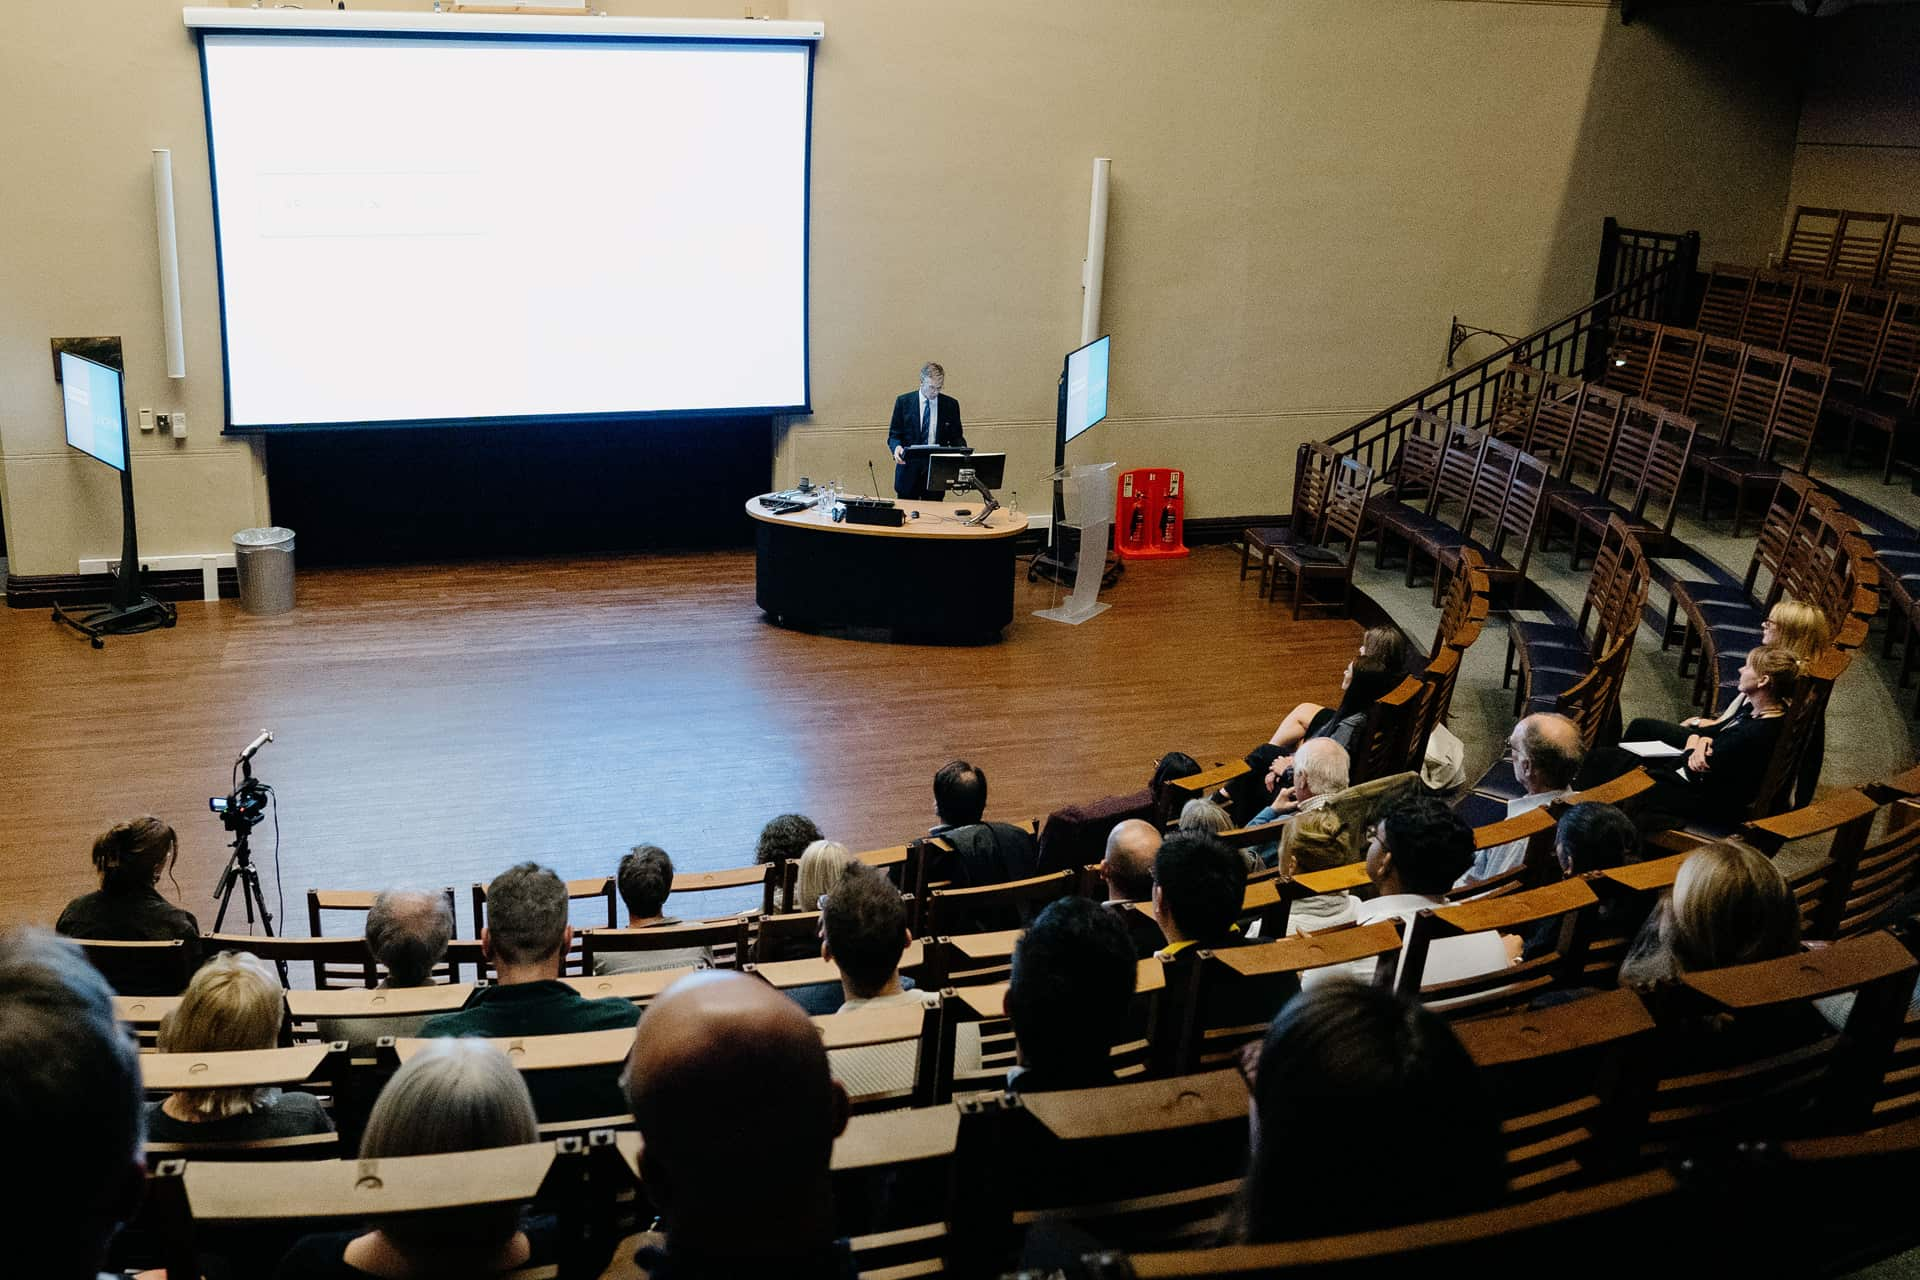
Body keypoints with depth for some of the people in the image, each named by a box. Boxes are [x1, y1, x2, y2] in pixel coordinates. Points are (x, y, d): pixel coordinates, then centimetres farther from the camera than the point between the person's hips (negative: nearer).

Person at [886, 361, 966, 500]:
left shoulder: (950, 404, 4)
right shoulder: (903, 402, 1)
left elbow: (956, 437, 10)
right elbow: (894, 435, 4)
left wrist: (962, 450, -11)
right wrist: (896, 447, -18)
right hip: (909, 471, 0)